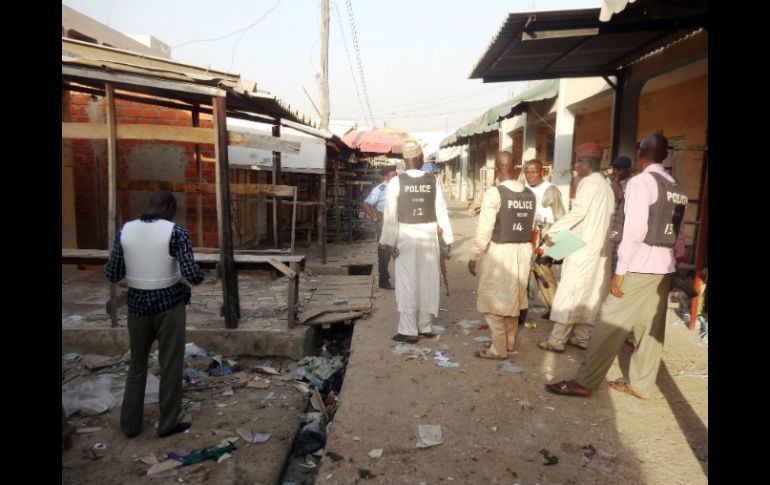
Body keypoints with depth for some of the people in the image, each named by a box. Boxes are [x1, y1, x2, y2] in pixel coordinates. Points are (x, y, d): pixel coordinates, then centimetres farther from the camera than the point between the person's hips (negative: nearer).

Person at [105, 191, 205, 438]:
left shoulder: (124, 230, -3)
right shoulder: (175, 232, -15)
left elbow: (112, 275, 1)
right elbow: (193, 275, -20)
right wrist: (199, 277, 2)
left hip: (137, 303, 4)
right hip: (169, 304, -4)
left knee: (137, 364, 19)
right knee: (170, 365, 9)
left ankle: (130, 424, 28)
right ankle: (168, 424, 20)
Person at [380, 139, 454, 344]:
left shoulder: (396, 182, -10)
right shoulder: (432, 181, -4)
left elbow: (391, 214, -10)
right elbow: (441, 210, 0)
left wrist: (391, 240, -5)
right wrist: (448, 237, 7)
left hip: (406, 235, -2)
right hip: (429, 234, 3)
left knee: (407, 282, 4)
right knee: (427, 281, 12)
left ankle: (409, 330, 7)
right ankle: (426, 326, 24)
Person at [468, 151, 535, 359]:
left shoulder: (494, 193, -15)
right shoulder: (530, 195, 3)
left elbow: (484, 230, -15)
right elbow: (531, 228, 4)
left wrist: (474, 256, -7)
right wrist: (523, 247, 15)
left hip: (498, 252, -6)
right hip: (522, 251, 6)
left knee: (494, 301, 7)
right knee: (512, 299, 19)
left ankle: (498, 349, 14)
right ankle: (509, 343, 32)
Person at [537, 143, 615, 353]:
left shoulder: (588, 182, -10)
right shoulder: (606, 186, 18)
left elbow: (579, 211, -23)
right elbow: (601, 217, 17)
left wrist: (551, 231, -24)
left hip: (583, 247, -9)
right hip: (598, 247, 9)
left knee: (569, 292, -7)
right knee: (590, 292, 10)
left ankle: (556, 340, -4)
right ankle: (582, 337, 16)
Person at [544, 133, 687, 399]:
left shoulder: (640, 182, -11)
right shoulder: (677, 189, 12)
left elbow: (634, 229, -19)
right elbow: (678, 232, 16)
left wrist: (620, 270, -16)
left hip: (639, 266, -8)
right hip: (664, 267, 8)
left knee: (610, 323, -4)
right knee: (651, 328, 13)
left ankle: (584, 382, 2)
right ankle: (640, 384, 23)